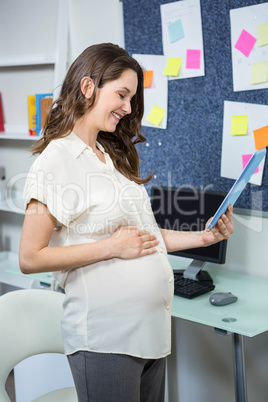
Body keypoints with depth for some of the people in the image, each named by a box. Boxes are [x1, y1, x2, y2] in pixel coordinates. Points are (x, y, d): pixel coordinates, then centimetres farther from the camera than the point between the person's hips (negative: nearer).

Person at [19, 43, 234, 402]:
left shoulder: (114, 157, 14)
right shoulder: (56, 160, -12)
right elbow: (30, 258, -16)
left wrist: (203, 237, 5)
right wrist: (112, 247, -17)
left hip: (152, 328, 8)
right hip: (105, 340, -8)